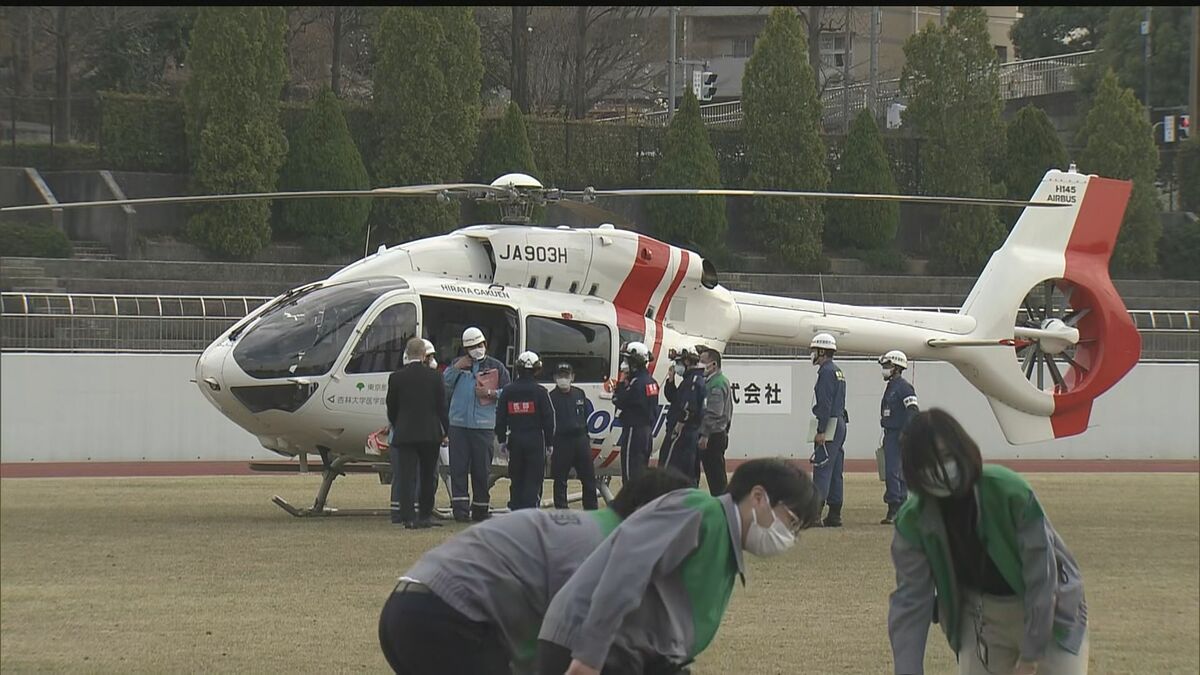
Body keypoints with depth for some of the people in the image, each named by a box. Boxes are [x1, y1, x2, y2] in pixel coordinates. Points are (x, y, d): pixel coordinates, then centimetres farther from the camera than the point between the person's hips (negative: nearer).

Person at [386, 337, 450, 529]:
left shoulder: (396, 378, -3)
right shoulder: (434, 377, -3)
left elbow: (391, 409, 3)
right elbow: (441, 407, 0)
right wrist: (444, 430, 11)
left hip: (405, 434, -1)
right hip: (430, 433, 1)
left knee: (406, 476, -1)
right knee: (428, 476, 11)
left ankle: (408, 517, -8)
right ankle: (425, 515, 13)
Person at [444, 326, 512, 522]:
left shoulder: (496, 367, 10)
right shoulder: (459, 364, 15)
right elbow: (444, 383, 4)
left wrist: (490, 393, -7)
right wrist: (456, 368, -8)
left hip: (483, 425, -1)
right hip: (458, 423, 1)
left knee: (482, 469, 2)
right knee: (458, 467, -6)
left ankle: (481, 508, 9)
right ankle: (460, 506, -8)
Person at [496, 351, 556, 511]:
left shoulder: (508, 391, 3)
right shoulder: (539, 391, -6)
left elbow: (500, 417, 5)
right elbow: (548, 418, -5)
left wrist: (501, 439, 13)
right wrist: (549, 441, 3)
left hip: (515, 439, 3)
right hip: (535, 438, -3)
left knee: (516, 480, 10)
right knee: (533, 479, -1)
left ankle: (516, 509, 10)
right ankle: (530, 509, -8)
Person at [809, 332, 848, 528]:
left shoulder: (826, 372, -12)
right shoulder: (838, 372, 18)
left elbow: (825, 404, -19)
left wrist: (821, 431, -20)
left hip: (829, 424, -10)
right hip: (840, 425, 10)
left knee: (822, 470, -13)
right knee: (835, 472, 10)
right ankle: (834, 515, 11)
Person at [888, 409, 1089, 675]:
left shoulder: (1011, 493, -29)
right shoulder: (914, 522, -17)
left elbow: (1041, 575, -23)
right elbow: (910, 603, -13)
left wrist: (1031, 653, -20)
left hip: (1047, 615, -3)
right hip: (981, 620, 3)